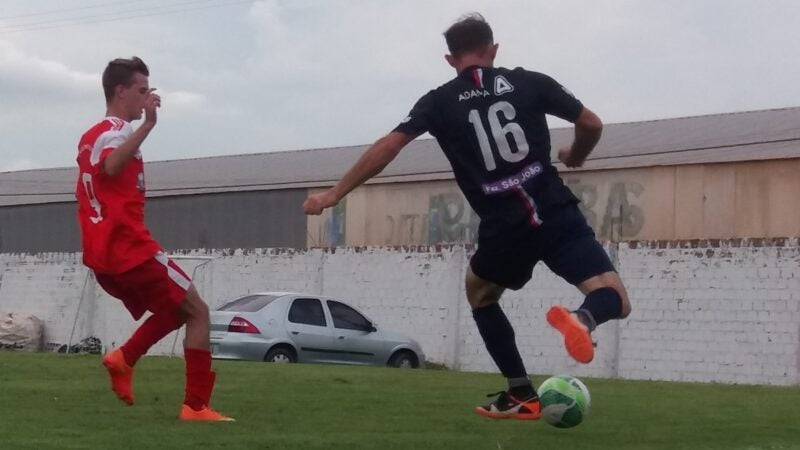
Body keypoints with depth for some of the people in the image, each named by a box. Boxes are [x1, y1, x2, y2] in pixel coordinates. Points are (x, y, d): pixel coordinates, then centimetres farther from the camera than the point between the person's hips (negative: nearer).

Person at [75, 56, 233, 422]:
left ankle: (124, 358, -1)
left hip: (102, 255, 9)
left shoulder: (91, 136, 18)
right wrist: (148, 124, -43)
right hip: (130, 248, -9)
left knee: (174, 310, 21)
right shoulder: (115, 132, -11)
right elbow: (111, 166, -35)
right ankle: (196, 405, -8)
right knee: (197, 311, -1)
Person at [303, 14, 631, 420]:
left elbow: (387, 146, 2)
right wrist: (574, 157, 36)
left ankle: (523, 396, 22)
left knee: (479, 296, 30)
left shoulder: (439, 102, 9)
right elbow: (591, 124, 14)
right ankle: (581, 319, -32)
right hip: (557, 215, 0)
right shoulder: (529, 82, 10)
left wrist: (334, 194, 9)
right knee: (616, 301, 5)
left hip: (505, 230, 0)